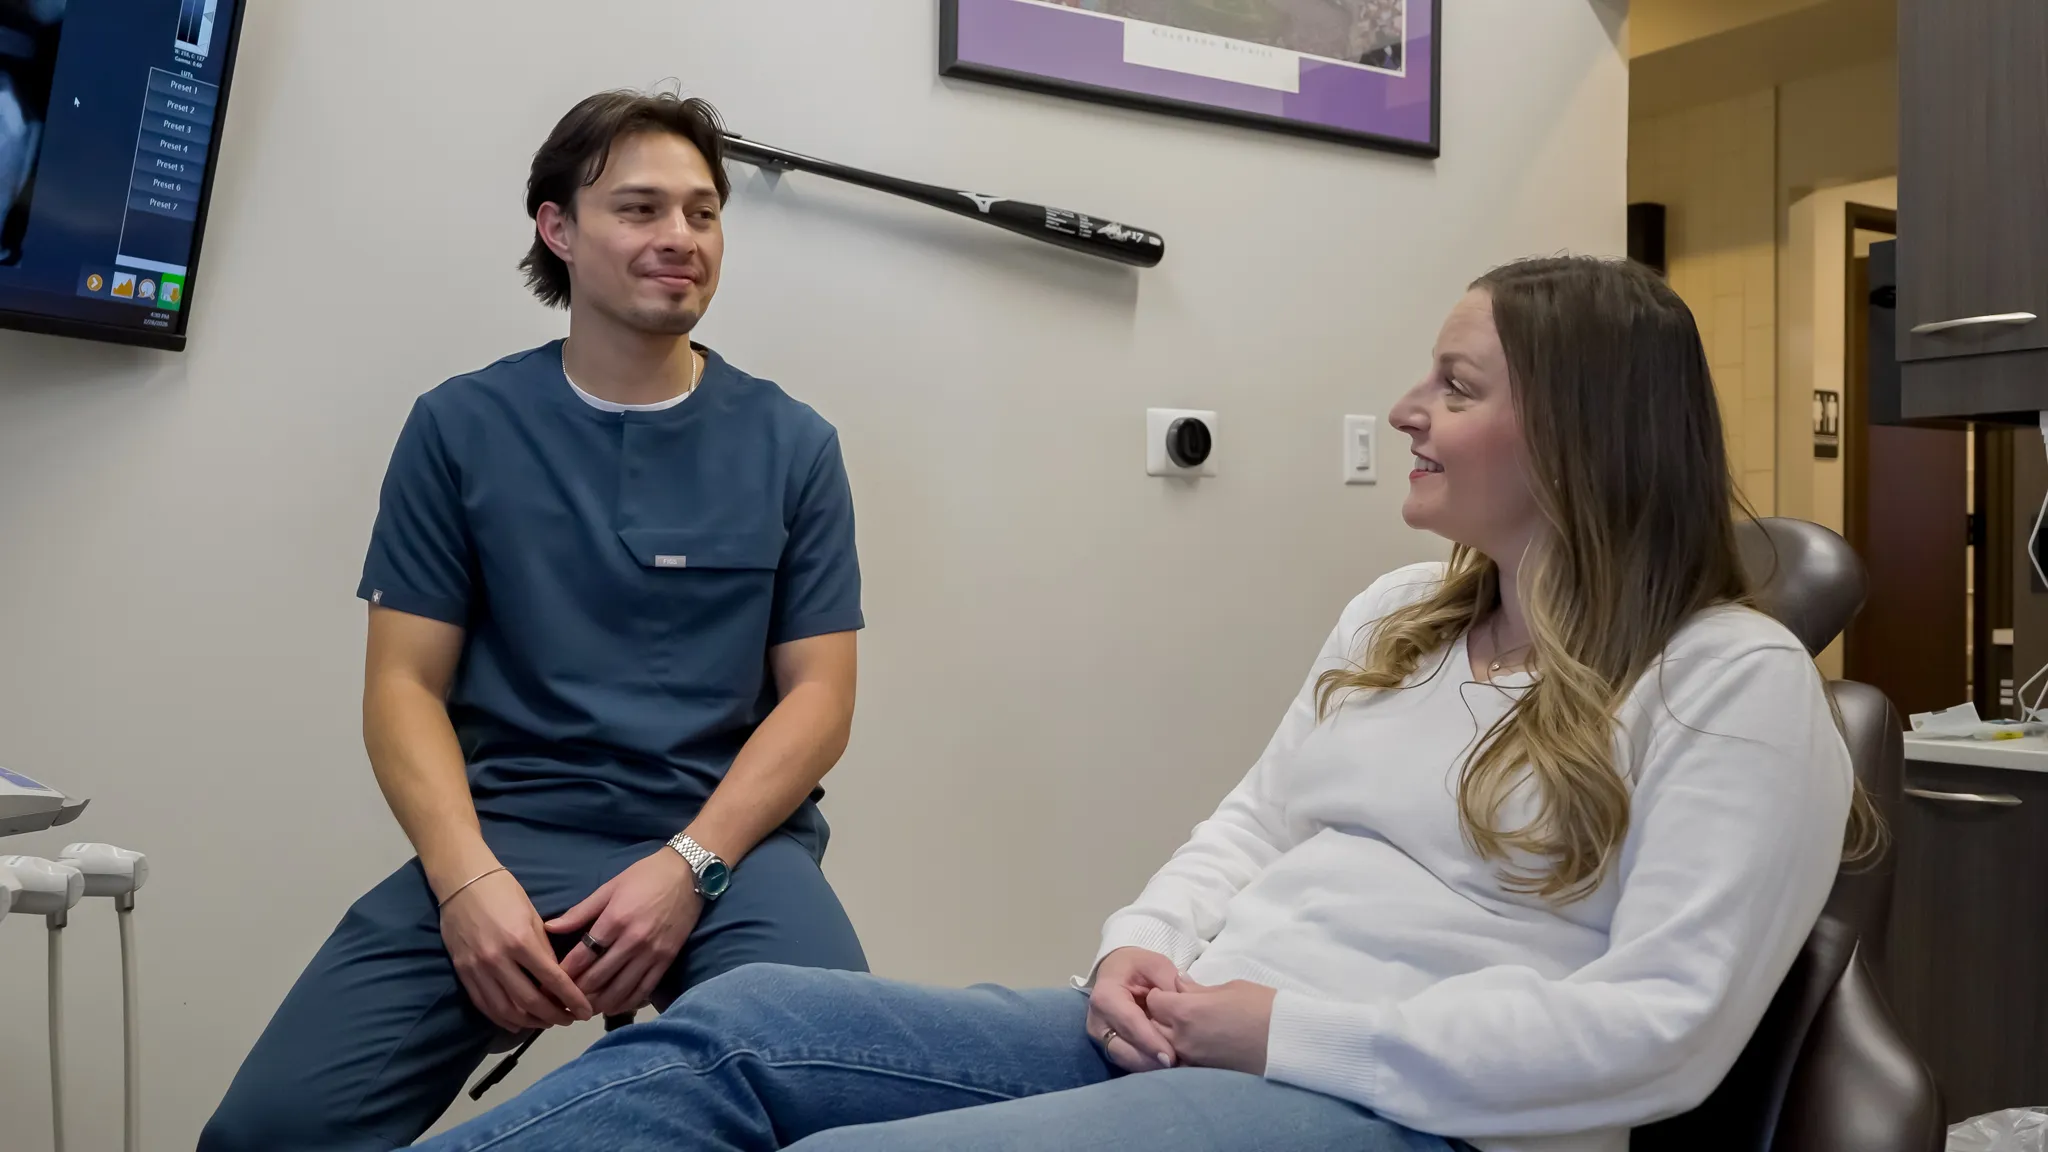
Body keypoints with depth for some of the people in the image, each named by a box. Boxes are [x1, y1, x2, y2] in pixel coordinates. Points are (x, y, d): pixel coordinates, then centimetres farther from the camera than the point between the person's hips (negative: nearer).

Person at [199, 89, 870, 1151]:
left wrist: (688, 864, -13)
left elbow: (818, 695, 4)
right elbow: (406, 685, 4)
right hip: (510, 832, 1)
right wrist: (468, 877, -14)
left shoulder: (791, 444, 7)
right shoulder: (460, 427, 7)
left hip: (731, 838, 0)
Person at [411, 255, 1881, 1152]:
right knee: (741, 1024, -11)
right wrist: (1146, 948, -3)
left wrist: (1294, 1028, -18)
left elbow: (1660, 1024, -15)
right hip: (1194, 1034, 7)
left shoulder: (1734, 684, -7)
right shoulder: (1397, 611, 17)